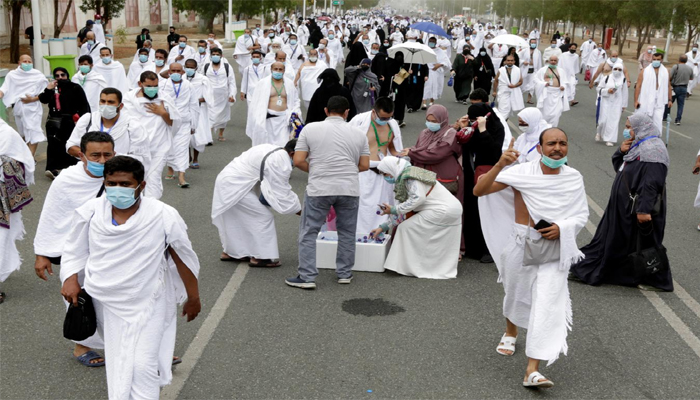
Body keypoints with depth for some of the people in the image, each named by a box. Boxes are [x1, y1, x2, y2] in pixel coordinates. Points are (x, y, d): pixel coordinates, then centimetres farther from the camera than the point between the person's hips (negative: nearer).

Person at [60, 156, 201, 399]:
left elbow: (184, 258, -5)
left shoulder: (163, 216, -18)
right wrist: (70, 279, -11)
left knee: (143, 365, -8)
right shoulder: (90, 212, -11)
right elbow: (74, 251, 6)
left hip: (147, 304, -3)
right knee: (117, 364, 15)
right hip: (106, 303, 3)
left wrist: (193, 298, 4)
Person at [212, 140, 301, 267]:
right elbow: (283, 194, -14)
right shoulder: (281, 163, -20)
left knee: (236, 218, 23)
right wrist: (301, 212, -4)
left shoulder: (273, 149, 9)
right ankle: (260, 256, 3)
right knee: (263, 217, -3)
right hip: (234, 187, -10)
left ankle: (231, 251, 34)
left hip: (226, 180, 10)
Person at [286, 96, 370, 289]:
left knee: (309, 233, 6)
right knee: (347, 233, 15)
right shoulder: (359, 134, 8)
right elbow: (364, 166, 8)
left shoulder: (310, 129, 2)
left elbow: (298, 161, -2)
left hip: (319, 188, -2)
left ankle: (307, 277, 4)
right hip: (349, 189, 2)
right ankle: (344, 274, 23)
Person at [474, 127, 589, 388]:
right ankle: (511, 334, 54)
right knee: (515, 294, 21)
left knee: (547, 304, -11)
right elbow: (479, 191, -19)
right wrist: (499, 166, -34)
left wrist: (562, 227, -16)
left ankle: (532, 371, -9)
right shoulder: (522, 172, -13)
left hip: (555, 250, 0)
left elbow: (582, 215, 5)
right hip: (522, 245, 0)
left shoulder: (574, 178, -5)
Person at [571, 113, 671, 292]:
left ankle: (655, 280, 16)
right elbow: (619, 167, 17)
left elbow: (652, 183, -26)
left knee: (644, 243, 2)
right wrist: (622, 152, -2)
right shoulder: (637, 145, 11)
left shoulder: (652, 149, -21)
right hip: (624, 206, 10)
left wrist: (644, 209, -28)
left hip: (639, 209, -10)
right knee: (612, 238, 16)